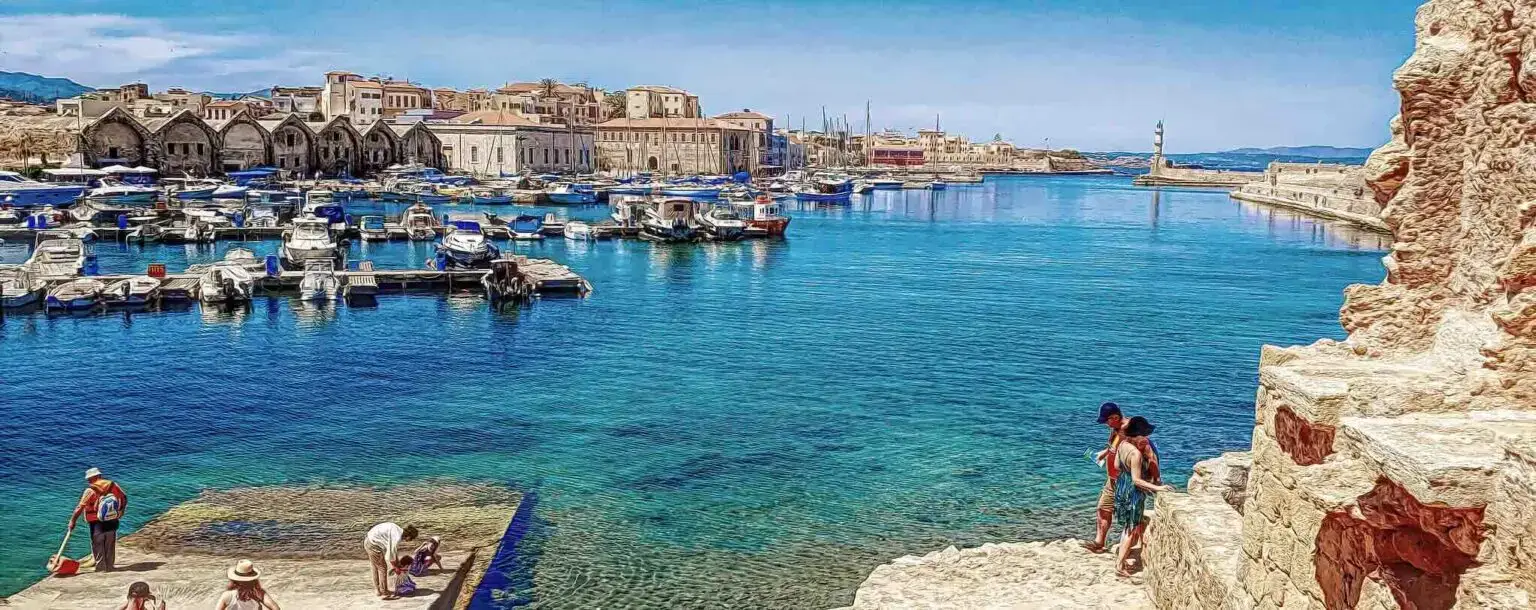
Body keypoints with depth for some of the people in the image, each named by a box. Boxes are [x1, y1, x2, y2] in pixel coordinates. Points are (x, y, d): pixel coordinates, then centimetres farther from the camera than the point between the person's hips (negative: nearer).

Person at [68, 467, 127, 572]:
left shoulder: (90, 490, -13)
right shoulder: (113, 485, -1)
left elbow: (80, 507, -13)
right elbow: (124, 498, 7)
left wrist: (72, 521, -4)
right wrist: (120, 512, 22)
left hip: (97, 523, -4)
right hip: (112, 521, 4)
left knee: (98, 546, 9)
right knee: (110, 547, 14)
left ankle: (101, 568, 13)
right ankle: (109, 566, 22)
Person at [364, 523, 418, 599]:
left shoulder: (398, 531, 7)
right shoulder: (397, 538, -22)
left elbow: (395, 551, 18)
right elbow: (390, 555, -18)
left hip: (368, 541, 10)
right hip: (373, 544, -10)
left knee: (376, 567, 22)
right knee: (382, 567, -1)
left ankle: (377, 589, 34)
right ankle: (384, 593, 6)